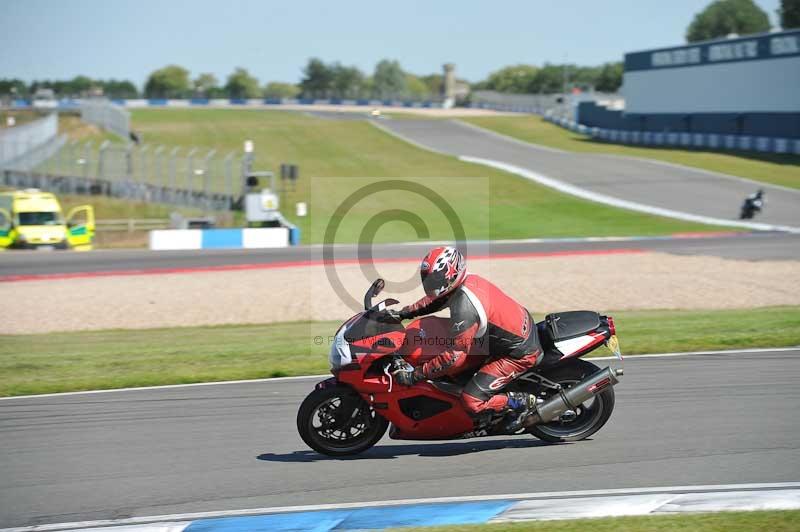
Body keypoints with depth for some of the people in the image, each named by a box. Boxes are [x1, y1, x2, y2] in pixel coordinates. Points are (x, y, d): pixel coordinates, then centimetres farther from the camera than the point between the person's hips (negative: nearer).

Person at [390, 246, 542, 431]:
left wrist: (415, 375, -22)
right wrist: (403, 313, 13)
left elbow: (455, 356, -27)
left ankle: (524, 402, 3)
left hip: (518, 353, -10)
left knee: (472, 402, -14)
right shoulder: (469, 280, -2)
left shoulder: (464, 306, -29)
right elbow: (433, 301, 20)